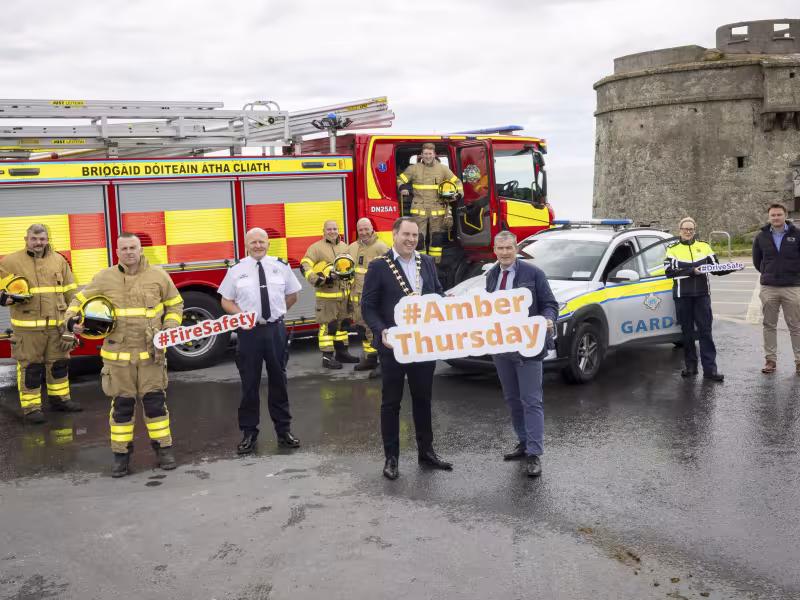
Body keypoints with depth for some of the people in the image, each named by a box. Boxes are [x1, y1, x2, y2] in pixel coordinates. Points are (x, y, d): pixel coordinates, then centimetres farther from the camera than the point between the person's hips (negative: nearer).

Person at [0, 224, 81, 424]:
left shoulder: (59, 261, 9)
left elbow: (70, 292, 14)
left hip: (57, 324, 4)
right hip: (27, 326, -4)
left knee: (59, 362, 15)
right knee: (30, 366, 1)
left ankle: (59, 398, 31)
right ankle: (31, 407, 10)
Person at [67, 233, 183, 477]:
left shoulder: (158, 276, 0)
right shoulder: (104, 278, 0)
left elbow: (174, 305, 10)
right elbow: (80, 300, 10)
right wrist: (72, 321, -9)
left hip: (151, 353, 0)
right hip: (118, 354, 0)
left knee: (155, 401, 4)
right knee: (121, 404, 6)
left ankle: (163, 448, 16)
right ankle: (121, 453, 17)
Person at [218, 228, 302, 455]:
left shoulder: (281, 266, 2)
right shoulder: (236, 270, -2)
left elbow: (292, 295, 14)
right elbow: (226, 301, 2)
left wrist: (275, 312, 8)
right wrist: (242, 316, -14)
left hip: (275, 329, 1)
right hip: (249, 331, -1)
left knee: (278, 380, 11)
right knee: (249, 383, 5)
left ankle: (283, 430, 21)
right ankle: (249, 434, 15)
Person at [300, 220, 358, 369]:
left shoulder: (345, 247, 13)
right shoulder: (316, 248, -6)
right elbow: (305, 267, -14)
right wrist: (321, 280, -24)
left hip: (343, 294, 6)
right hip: (326, 295, -6)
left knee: (343, 323, 13)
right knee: (327, 325, -6)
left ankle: (342, 352, 24)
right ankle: (327, 357, -2)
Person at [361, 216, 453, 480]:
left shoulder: (427, 262, 7)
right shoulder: (379, 266, -6)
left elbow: (437, 294, 15)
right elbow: (368, 306, -7)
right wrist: (381, 331, -22)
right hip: (394, 345, -4)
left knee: (423, 399, 14)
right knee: (391, 402, 6)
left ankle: (426, 450, 28)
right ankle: (391, 457, 16)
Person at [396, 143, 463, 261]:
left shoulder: (443, 169, 7)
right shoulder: (414, 169, 4)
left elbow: (456, 182, 15)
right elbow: (400, 179, 13)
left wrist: (459, 193, -3)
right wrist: (402, 188, -8)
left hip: (437, 209, 1)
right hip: (419, 209, -1)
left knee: (437, 238, 7)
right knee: (418, 237, -4)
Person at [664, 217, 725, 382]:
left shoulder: (703, 246, 10)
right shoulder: (673, 249, 4)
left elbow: (716, 268, 9)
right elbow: (669, 271, -9)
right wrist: (692, 271, -19)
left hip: (702, 295, 0)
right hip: (682, 296, 0)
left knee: (705, 331, -3)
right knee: (687, 331, 6)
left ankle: (710, 369, -5)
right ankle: (690, 366, 17)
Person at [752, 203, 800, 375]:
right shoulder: (761, 236, 3)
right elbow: (756, 260, 16)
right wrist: (768, 274, 12)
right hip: (768, 288, 2)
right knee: (769, 325, 7)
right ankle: (771, 360, 13)